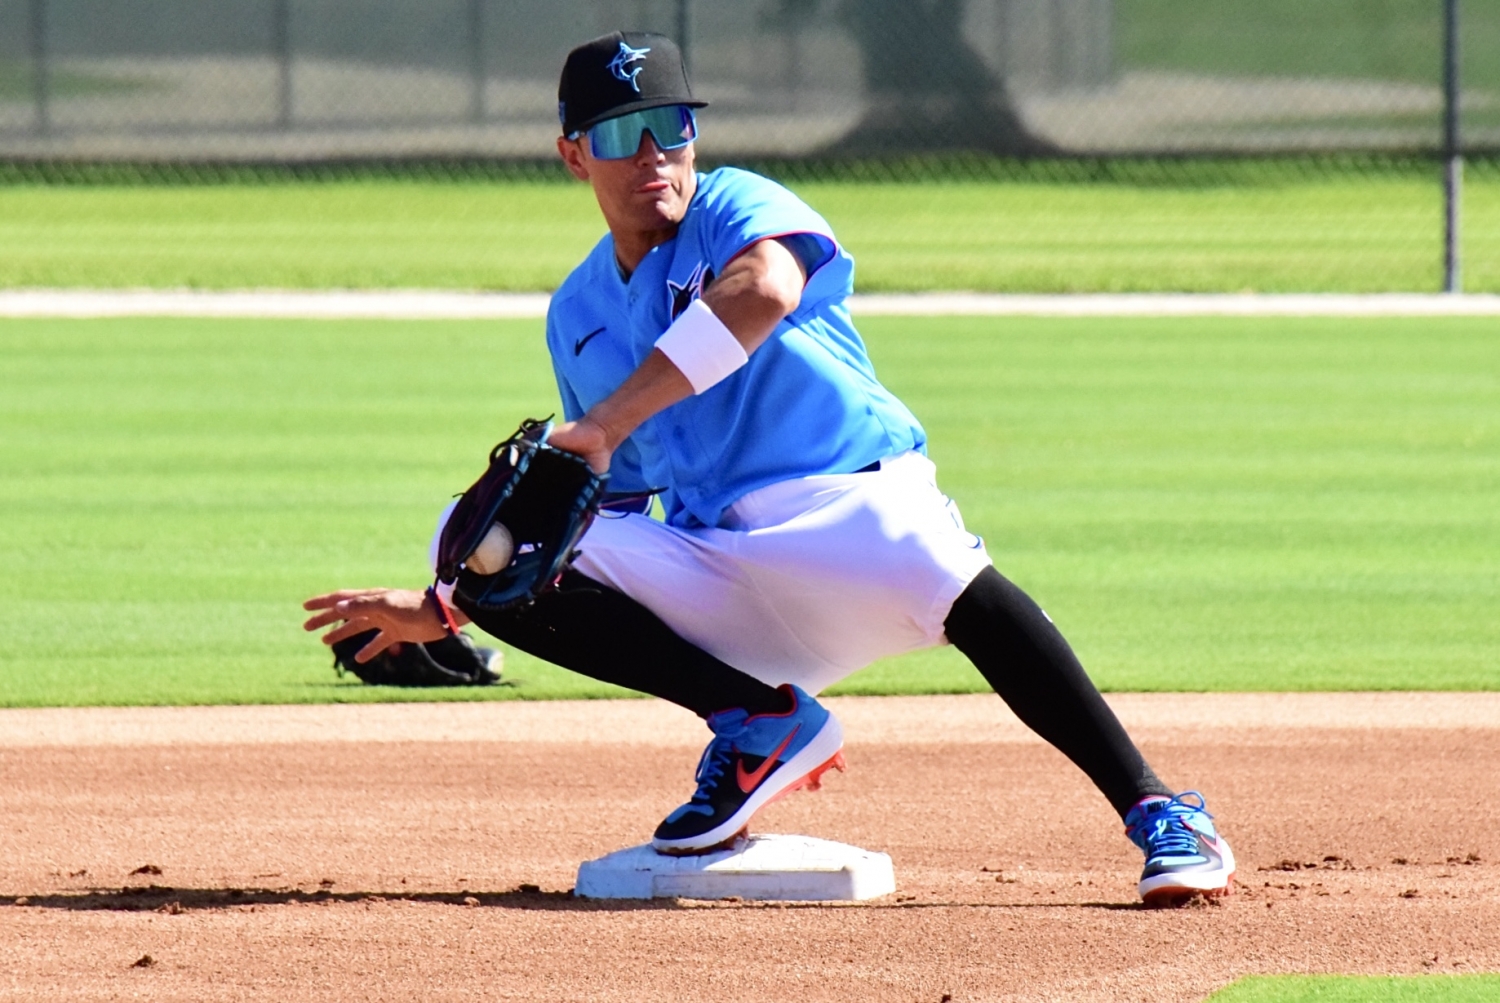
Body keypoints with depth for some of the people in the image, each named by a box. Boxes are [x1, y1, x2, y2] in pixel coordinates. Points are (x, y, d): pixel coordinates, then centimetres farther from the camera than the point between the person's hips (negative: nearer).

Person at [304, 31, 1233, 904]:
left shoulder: (737, 206, -1)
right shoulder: (579, 315, 18)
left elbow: (764, 291, -27)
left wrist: (606, 424, -32)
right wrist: (438, 609, 21)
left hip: (851, 502, -6)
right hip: (705, 558, 6)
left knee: (951, 583, -39)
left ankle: (1157, 813, -36)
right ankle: (761, 720, -10)